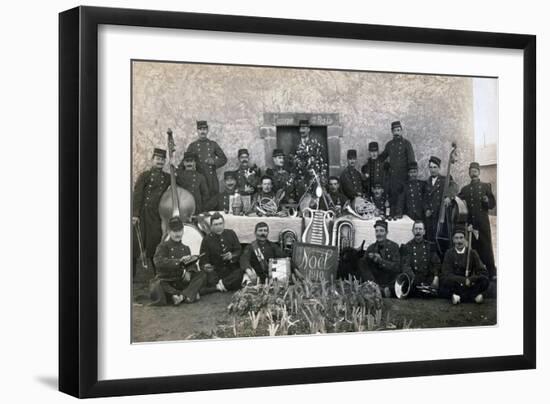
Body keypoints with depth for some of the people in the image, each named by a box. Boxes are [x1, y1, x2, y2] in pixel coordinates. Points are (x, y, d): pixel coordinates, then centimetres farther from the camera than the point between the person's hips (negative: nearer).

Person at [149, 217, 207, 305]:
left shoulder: (185, 248, 19)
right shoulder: (163, 246, 3)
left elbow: (192, 265, 11)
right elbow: (159, 262, -17)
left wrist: (189, 273, -15)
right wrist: (179, 261, -29)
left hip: (181, 283, 4)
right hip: (165, 282, -4)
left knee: (202, 275, -16)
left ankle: (184, 295, -37)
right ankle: (189, 294, -35)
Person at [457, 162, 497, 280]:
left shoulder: (486, 186, 12)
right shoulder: (465, 189, 15)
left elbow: (493, 203, 10)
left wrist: (487, 201, -11)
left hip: (483, 223, -1)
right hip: (470, 223, 1)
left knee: (486, 246, -3)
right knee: (473, 247, 0)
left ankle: (491, 273, 2)